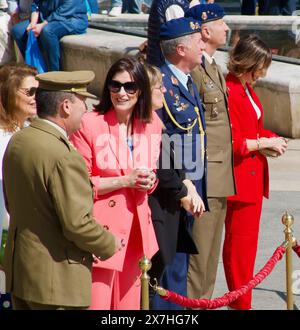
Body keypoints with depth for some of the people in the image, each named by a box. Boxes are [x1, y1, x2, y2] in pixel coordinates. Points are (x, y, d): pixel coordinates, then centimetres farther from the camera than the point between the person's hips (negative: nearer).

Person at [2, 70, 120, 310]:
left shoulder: (16, 141, 4)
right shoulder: (64, 157, -24)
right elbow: (77, 224, -23)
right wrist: (109, 245, -5)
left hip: (18, 270, 9)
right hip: (56, 280, -9)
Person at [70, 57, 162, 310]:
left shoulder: (151, 124, 8)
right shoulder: (89, 124, -10)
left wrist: (149, 181, -1)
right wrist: (125, 180, -15)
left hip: (136, 229, 6)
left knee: (129, 303, 10)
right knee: (96, 301, -9)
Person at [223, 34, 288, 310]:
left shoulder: (247, 90, 12)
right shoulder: (229, 93, -20)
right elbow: (231, 143, -23)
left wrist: (270, 138, 6)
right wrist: (265, 142, -15)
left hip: (254, 176, 10)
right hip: (239, 177, -10)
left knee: (247, 240, 15)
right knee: (240, 242, -2)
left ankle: (240, 298, 24)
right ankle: (240, 303, 6)